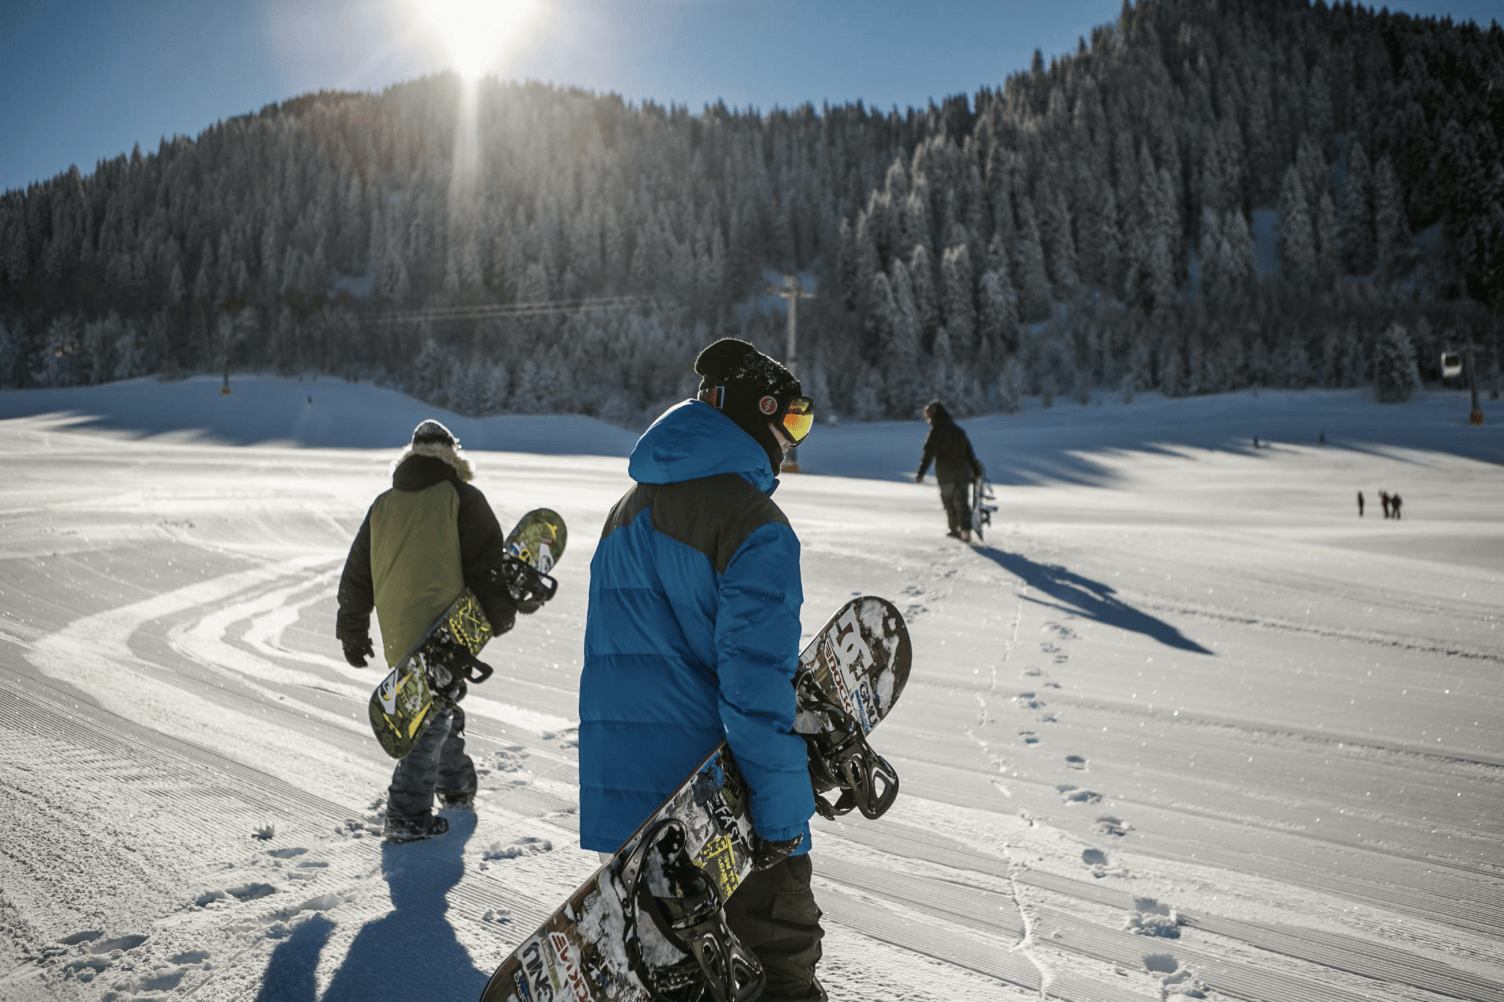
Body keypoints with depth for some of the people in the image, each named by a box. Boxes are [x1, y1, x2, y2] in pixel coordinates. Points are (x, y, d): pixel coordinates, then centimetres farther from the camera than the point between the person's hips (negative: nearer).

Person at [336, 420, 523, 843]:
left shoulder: (382, 506, 13)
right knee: (435, 716, 0)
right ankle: (407, 815, -3)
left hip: (398, 637, 6)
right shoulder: (463, 499, -4)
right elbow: (488, 563, -8)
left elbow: (356, 576, 15)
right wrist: (500, 616, 4)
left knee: (438, 704, 23)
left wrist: (353, 634, 23)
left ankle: (454, 785, 37)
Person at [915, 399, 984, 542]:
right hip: (963, 473, 4)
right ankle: (966, 530, -11)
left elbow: (928, 454, -11)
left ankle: (955, 529, 17)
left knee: (948, 501, 12)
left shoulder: (936, 431, -7)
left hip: (946, 475, -4)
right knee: (962, 502, 3)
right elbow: (969, 452, 13)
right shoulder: (958, 430, 11)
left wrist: (921, 473, -9)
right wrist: (976, 471, 17)